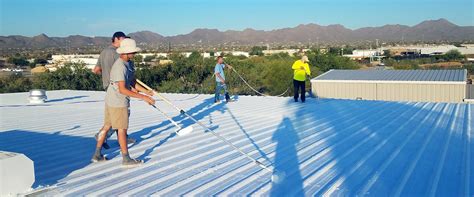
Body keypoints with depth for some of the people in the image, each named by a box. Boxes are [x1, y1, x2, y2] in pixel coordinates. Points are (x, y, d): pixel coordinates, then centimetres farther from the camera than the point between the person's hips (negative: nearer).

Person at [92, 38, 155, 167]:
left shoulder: (129, 63, 6)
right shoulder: (120, 67, -24)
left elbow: (133, 82, 11)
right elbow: (122, 90, -29)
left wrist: (146, 92, 0)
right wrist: (143, 97, -31)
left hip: (111, 100, 10)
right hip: (118, 103, -10)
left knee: (107, 126, 16)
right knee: (122, 129, 0)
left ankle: (97, 155, 27)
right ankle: (126, 159, 11)